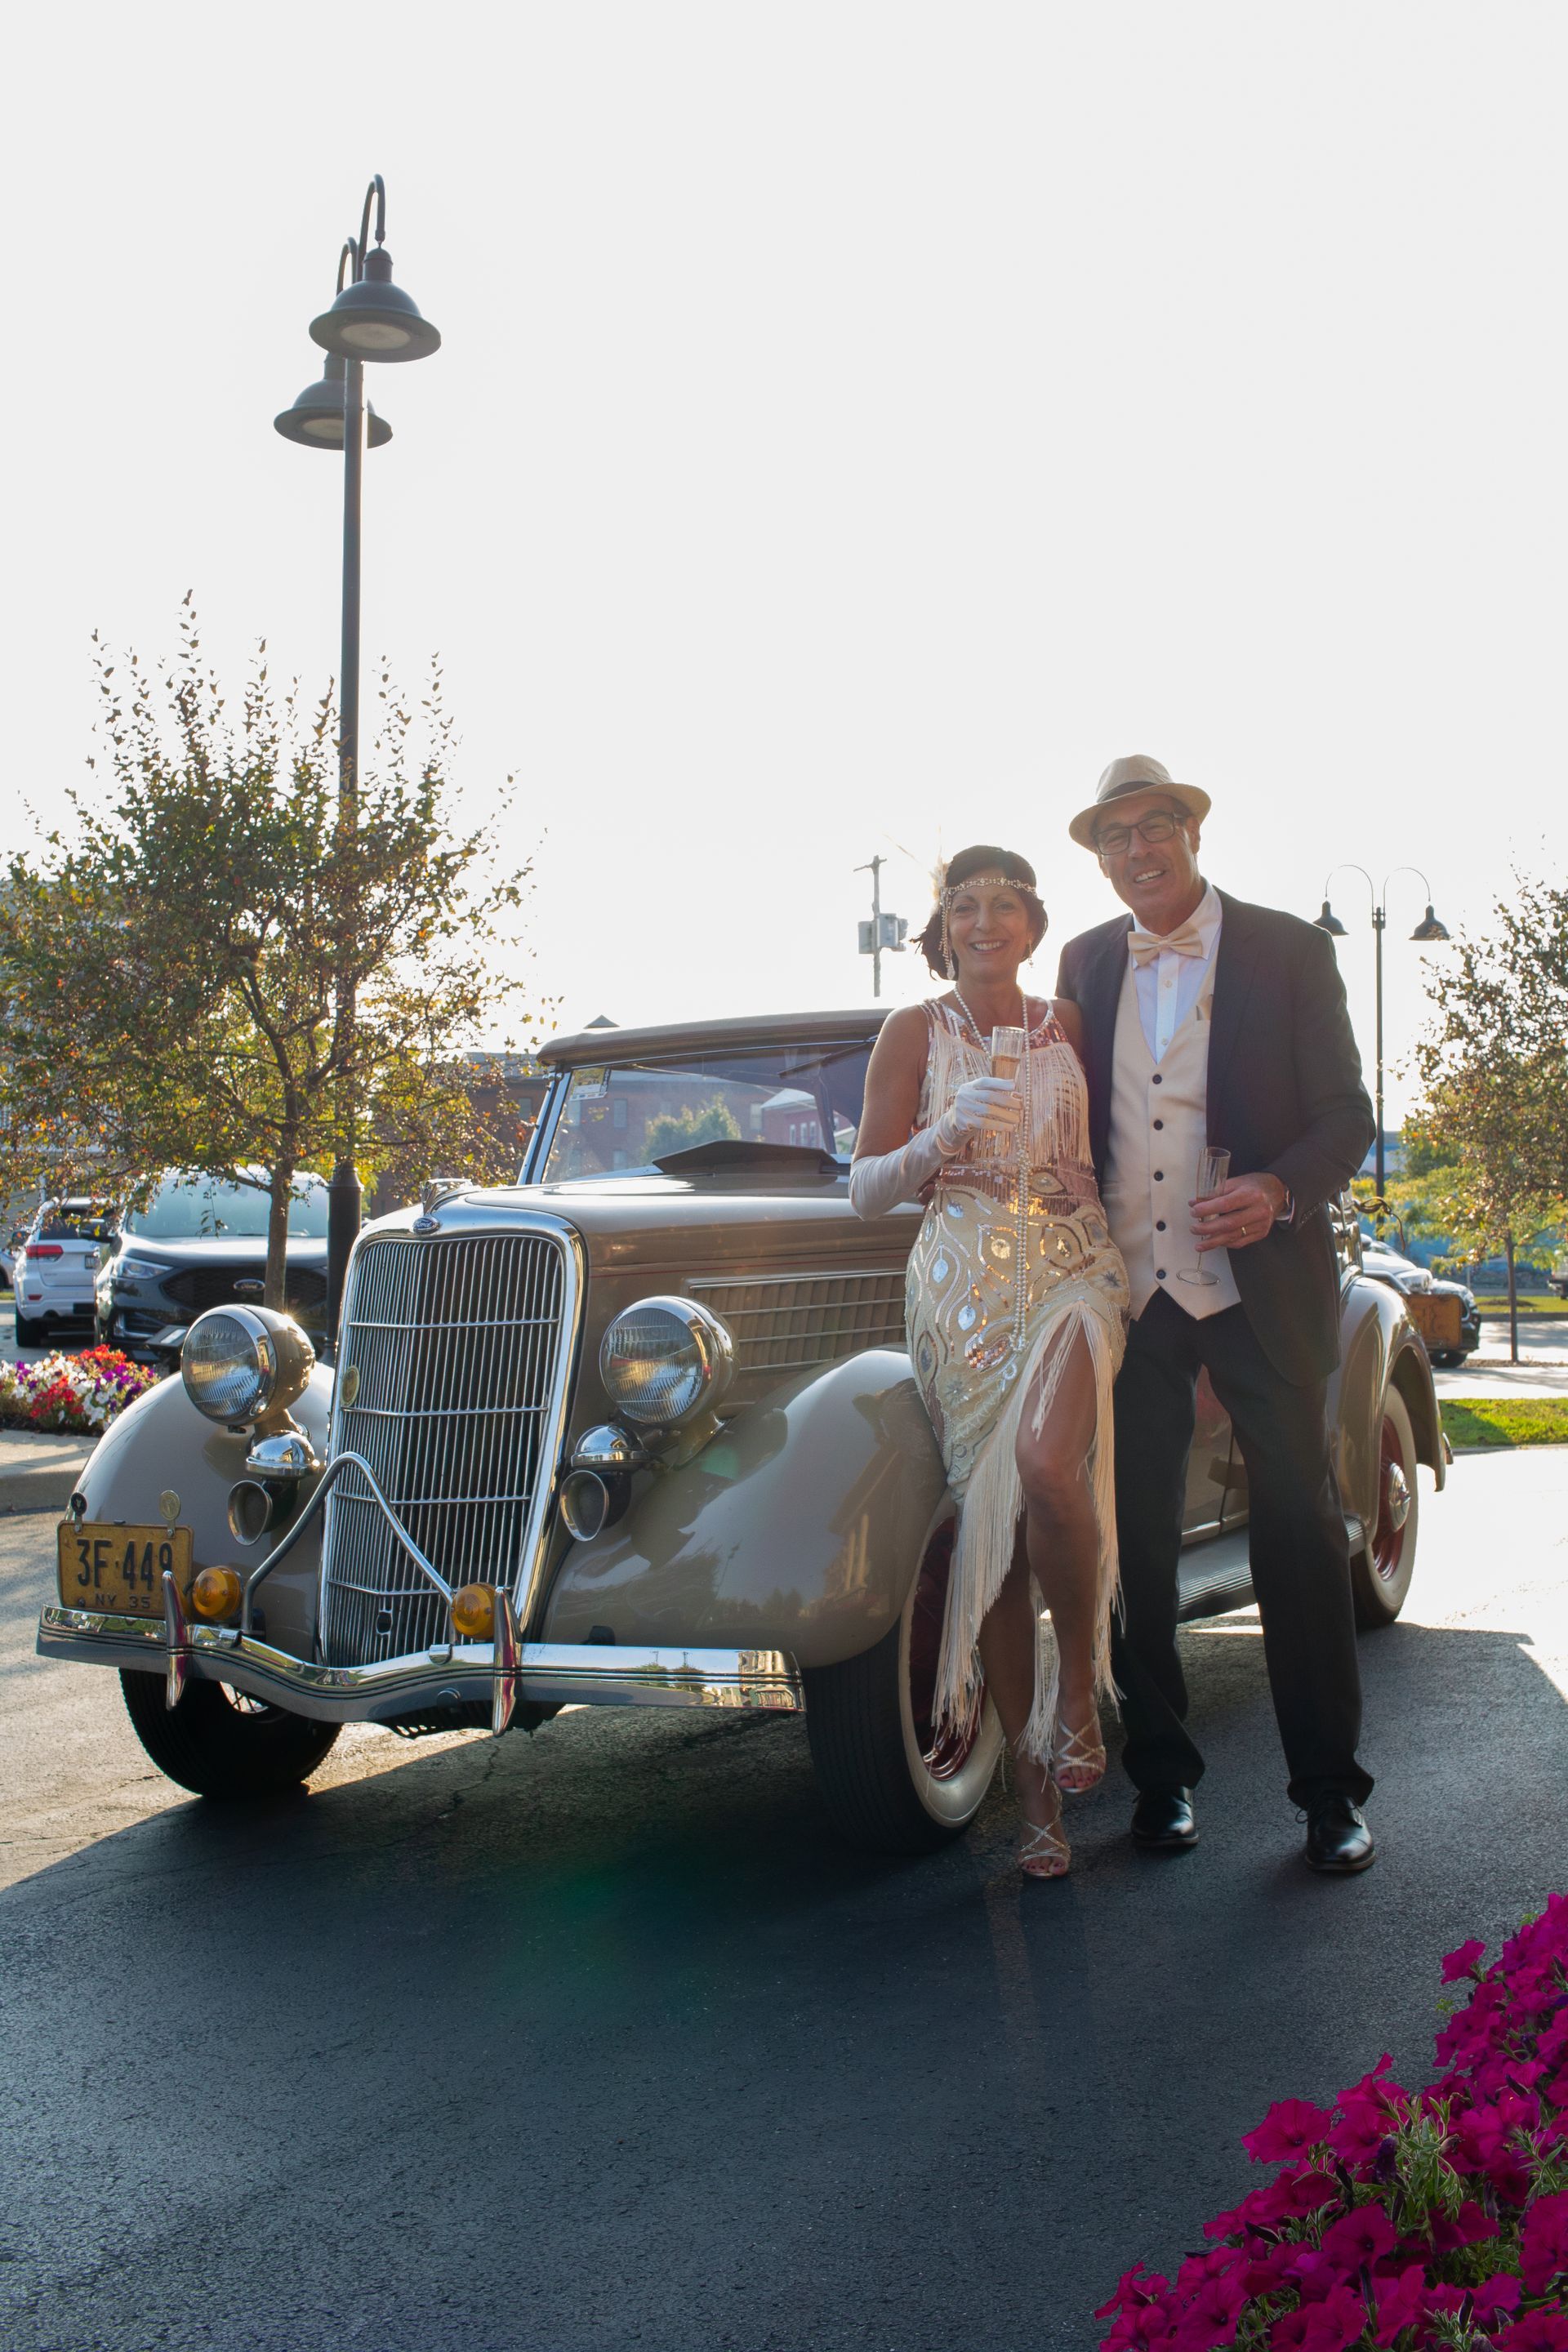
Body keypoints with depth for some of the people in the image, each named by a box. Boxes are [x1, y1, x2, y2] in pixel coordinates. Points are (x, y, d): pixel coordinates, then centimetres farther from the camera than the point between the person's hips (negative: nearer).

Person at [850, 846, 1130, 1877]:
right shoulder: (914, 1032, 4)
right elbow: (867, 1191, 1)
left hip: (1073, 1273, 0)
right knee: (990, 1516, -3)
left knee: (1045, 1463, -30)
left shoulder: (1073, 1027, 8)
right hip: (963, 1289, 0)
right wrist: (943, 1136, -17)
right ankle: (1038, 1792, 9)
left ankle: (1080, 1690, -5)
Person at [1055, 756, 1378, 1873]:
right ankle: (1163, 1770, 20)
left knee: (1301, 1529, 0)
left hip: (1260, 1286, -3)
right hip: (1128, 1287, 3)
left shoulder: (1287, 950, 0)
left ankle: (1331, 1788, 12)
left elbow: (1349, 1113, -2)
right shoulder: (1087, 962, 11)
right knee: (1136, 1535, 7)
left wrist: (1279, 1190, -20)